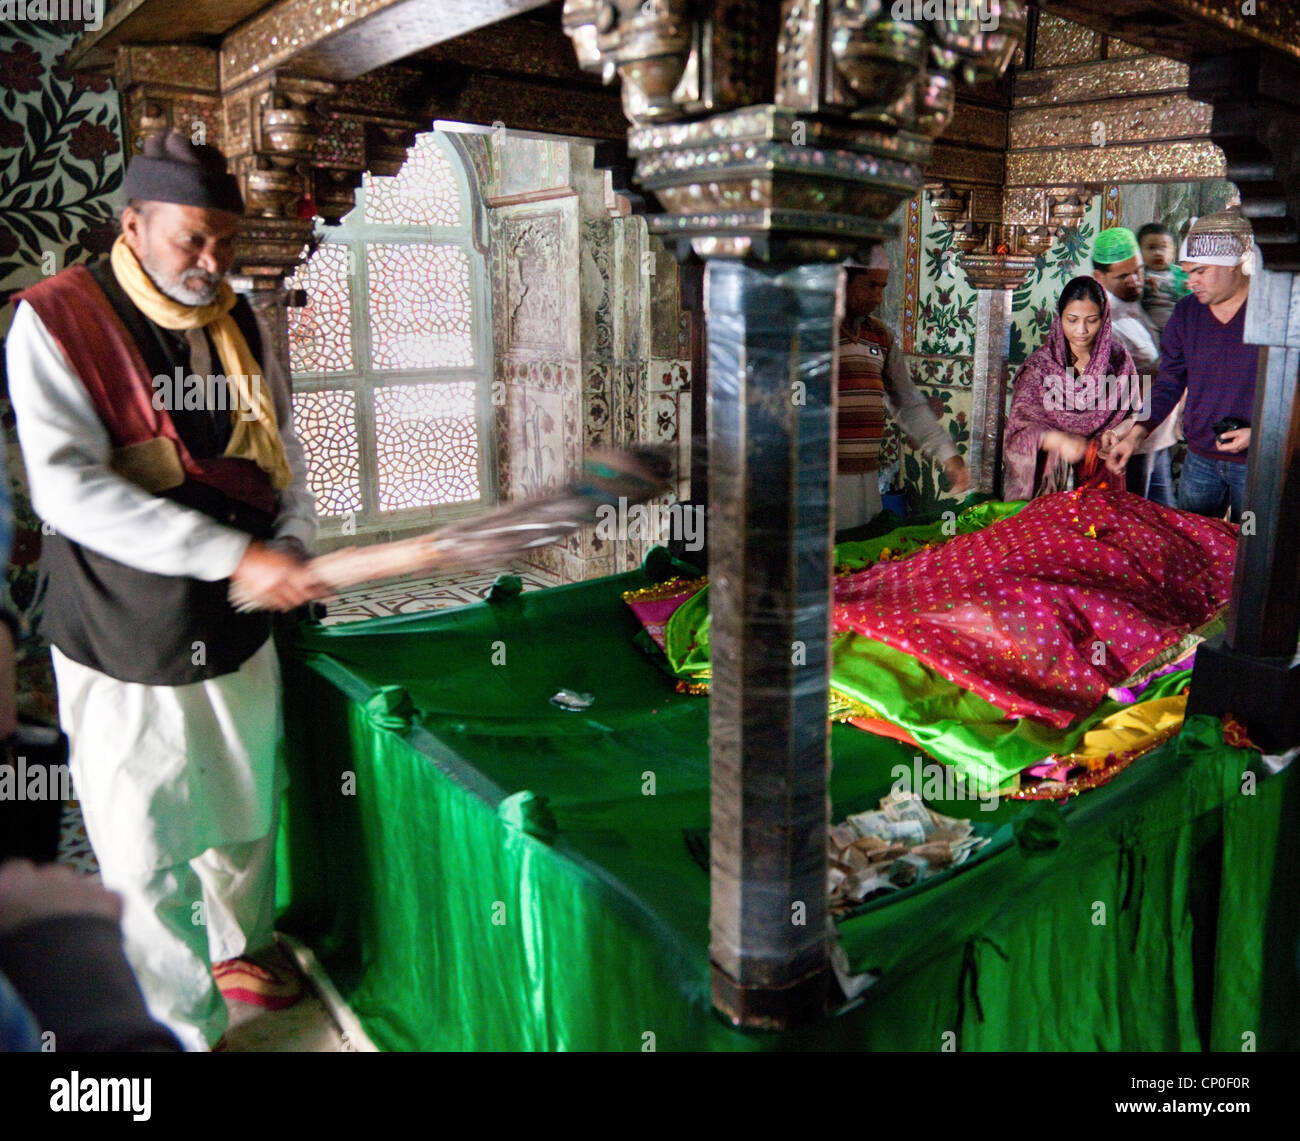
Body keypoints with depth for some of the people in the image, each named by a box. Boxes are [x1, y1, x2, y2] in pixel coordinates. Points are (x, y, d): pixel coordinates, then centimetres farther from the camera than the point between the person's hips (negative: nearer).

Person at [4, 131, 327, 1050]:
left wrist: (291, 544, -5)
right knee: (148, 849, 5)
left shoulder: (239, 322, 5)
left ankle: (240, 945, 47)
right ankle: (187, 1027, 26)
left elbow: (282, 446, 13)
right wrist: (234, 554, -28)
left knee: (248, 808, 21)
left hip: (239, 628, 5)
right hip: (125, 644, -5)